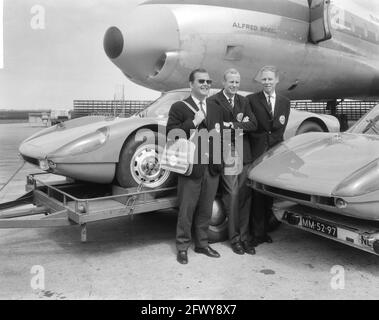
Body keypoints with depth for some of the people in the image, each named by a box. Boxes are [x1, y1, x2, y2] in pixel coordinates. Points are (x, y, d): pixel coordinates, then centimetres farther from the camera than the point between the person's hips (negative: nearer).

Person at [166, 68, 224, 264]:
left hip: (212, 168, 6)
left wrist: (218, 132, 6)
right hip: (190, 167, -5)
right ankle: (182, 246, 19)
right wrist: (193, 122, -19)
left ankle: (202, 243, 30)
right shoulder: (179, 108, -3)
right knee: (186, 210, 5)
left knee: (205, 210, 15)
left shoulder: (215, 109, 16)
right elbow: (171, 135, -14)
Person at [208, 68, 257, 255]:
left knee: (245, 197, 6)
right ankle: (235, 238, 12)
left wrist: (232, 125, -10)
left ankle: (245, 237, 16)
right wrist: (240, 123, -11)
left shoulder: (243, 101, 14)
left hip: (244, 154, 5)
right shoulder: (213, 101, -3)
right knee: (232, 196, -2)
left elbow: (253, 125, 3)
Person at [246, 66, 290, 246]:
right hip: (257, 152, -3)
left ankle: (265, 230, 19)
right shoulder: (251, 100, 2)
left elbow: (280, 129, 13)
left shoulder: (285, 102, 15)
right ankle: (257, 233, 8)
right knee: (257, 194, -1)